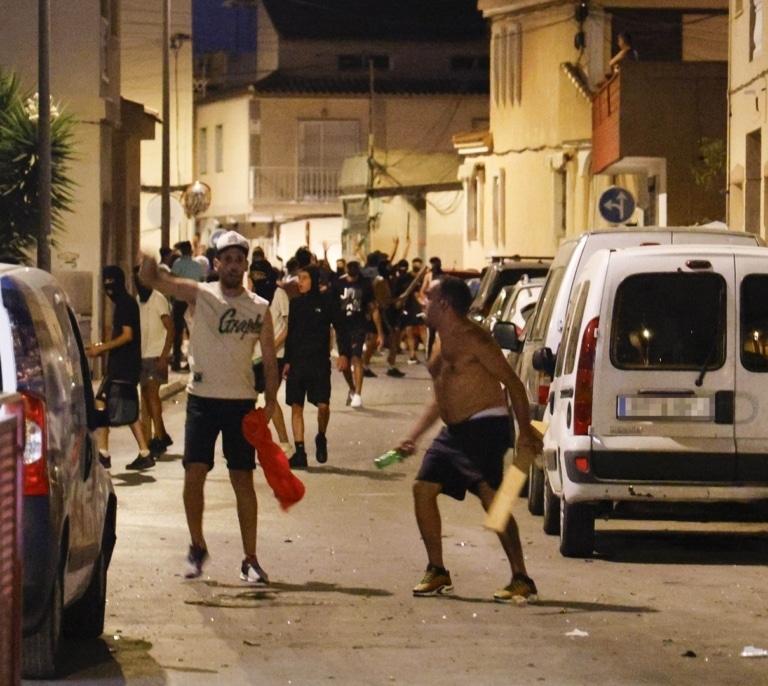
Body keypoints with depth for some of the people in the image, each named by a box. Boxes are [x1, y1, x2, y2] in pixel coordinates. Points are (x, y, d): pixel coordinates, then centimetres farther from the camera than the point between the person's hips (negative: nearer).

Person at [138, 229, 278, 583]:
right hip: (202, 398, -1)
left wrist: (270, 401, -4)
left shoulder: (260, 309, 3)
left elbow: (269, 359, 7)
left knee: (243, 479, 2)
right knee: (194, 472, -6)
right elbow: (151, 279, -12)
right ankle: (197, 547, 14)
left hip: (242, 402, 1)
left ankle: (250, 560, 7)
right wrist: (148, 262, -35)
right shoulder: (199, 295, -1)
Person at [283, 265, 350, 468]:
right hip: (297, 361, 4)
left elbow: (341, 328, -4)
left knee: (323, 405, -12)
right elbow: (290, 333, 16)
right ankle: (299, 452, 5)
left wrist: (344, 353, -16)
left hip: (320, 362, -4)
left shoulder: (328, 301, -1)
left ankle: (321, 437, 17)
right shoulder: (296, 303, 11)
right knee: (296, 406, 1)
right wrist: (287, 360, 12)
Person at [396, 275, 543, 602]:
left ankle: (521, 579, -15)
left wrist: (525, 430, -24)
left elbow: (512, 381, -16)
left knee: (491, 497, -18)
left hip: (485, 426, -10)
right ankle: (437, 573, 16)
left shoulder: (471, 338, -13)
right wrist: (413, 436, 18)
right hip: (454, 430, 10)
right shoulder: (441, 342, 15)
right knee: (423, 489, 7)